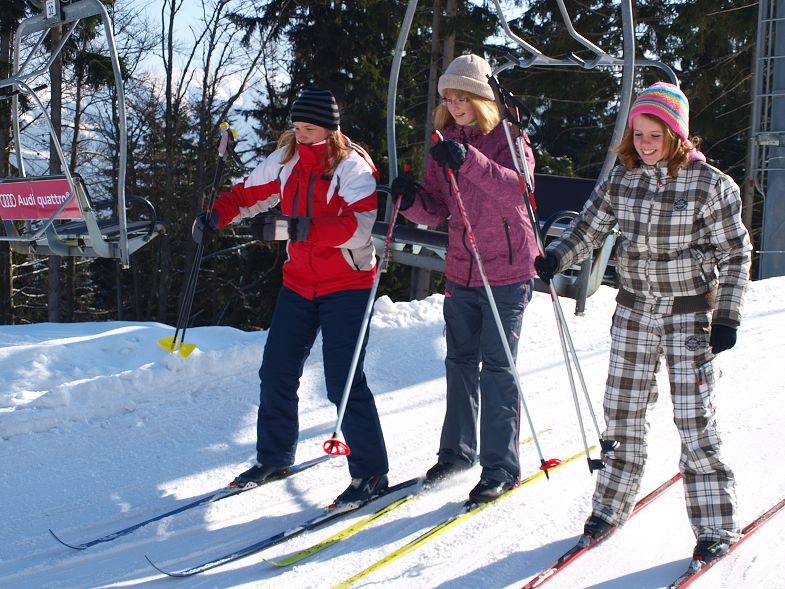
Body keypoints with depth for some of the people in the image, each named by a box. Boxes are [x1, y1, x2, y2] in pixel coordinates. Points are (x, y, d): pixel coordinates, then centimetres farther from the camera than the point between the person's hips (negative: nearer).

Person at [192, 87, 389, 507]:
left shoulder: (351, 166, -15)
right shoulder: (286, 159, 4)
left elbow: (359, 226, -28)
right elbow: (250, 193, 15)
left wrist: (294, 227, -36)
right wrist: (216, 215, -7)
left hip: (346, 285, -6)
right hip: (299, 283, 6)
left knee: (344, 383, -10)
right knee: (276, 373, 7)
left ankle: (371, 473, 2)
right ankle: (274, 457, 26)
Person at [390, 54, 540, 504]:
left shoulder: (507, 138, -9)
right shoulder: (446, 142, 7)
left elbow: (518, 191, -28)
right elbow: (436, 212, 7)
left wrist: (469, 161, -39)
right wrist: (412, 200, -15)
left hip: (507, 273, -6)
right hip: (461, 272, 6)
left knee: (497, 367, -6)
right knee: (461, 362, 13)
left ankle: (501, 467, 0)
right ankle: (457, 451, 27)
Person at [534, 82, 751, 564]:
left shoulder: (709, 185, -12)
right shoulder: (621, 181, 1)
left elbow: (735, 255, -7)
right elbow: (588, 230, 6)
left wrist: (727, 317, -10)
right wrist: (554, 259, -12)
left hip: (690, 314, -4)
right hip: (634, 311, 4)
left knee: (695, 420, -5)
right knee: (622, 414, 10)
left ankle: (716, 526, 6)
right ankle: (612, 506, 25)